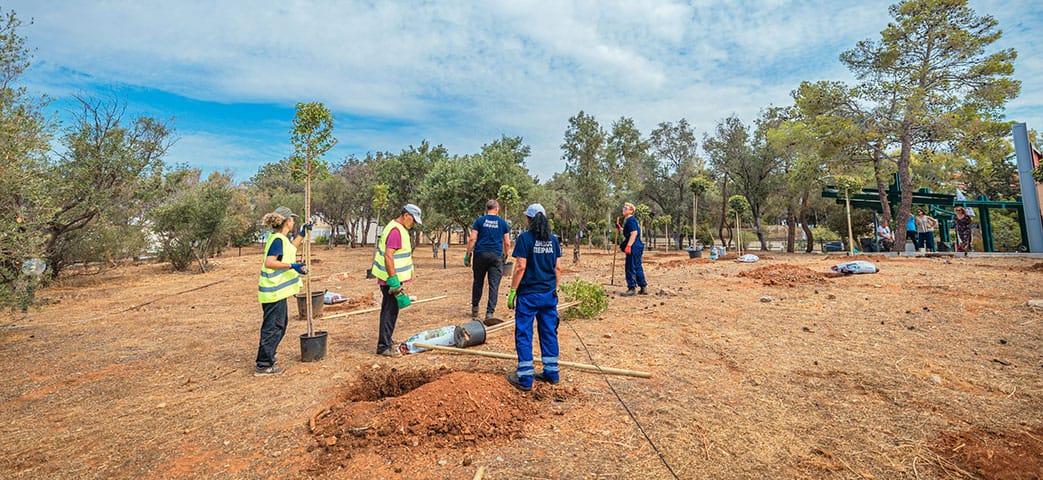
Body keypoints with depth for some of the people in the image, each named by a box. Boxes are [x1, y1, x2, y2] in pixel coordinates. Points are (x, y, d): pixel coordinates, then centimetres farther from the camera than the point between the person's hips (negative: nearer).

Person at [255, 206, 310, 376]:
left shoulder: (278, 238, 12)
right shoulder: (278, 239, -18)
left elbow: (289, 249, 32)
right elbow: (269, 262, -27)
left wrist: (302, 234, 28)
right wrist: (292, 266, -28)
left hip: (275, 290, 11)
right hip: (274, 290, -11)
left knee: (280, 323, 20)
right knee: (273, 327, -2)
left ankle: (264, 359, 32)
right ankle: (263, 366, 7)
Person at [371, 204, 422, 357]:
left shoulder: (398, 229, 14)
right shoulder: (396, 230, -19)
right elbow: (388, 256, -26)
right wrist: (394, 282, -26)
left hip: (390, 278, 11)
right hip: (391, 278, -11)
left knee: (389, 310, 18)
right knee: (390, 311, -5)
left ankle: (386, 341, 31)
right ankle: (384, 346, 2)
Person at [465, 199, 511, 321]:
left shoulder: (479, 220, 5)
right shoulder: (502, 222, 7)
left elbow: (472, 239, -3)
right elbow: (507, 243, 6)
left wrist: (468, 254, 2)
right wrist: (505, 256, 19)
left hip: (480, 254, 1)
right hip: (496, 256, -1)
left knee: (478, 282, 15)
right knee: (494, 285, 1)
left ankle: (474, 309, 23)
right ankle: (489, 313, -1)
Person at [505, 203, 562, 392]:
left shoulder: (524, 238, -10)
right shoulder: (553, 239, 4)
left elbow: (521, 267, -15)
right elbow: (557, 268, 6)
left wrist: (512, 291, -8)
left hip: (528, 294, -5)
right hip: (549, 294, 5)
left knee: (524, 334, 4)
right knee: (549, 332, 14)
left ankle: (525, 378, 10)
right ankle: (551, 373, 24)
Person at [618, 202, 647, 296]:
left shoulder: (631, 220, -13)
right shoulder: (630, 220, 19)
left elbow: (634, 233, -22)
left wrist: (628, 246, -26)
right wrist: (620, 229, 24)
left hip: (633, 247, -11)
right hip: (636, 247, 11)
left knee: (630, 268, -6)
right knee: (637, 268, 15)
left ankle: (631, 289, -1)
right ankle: (643, 288, 21)